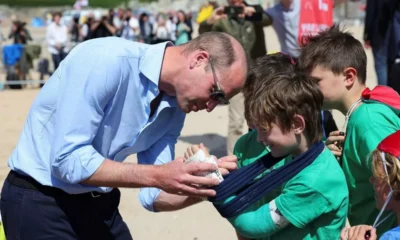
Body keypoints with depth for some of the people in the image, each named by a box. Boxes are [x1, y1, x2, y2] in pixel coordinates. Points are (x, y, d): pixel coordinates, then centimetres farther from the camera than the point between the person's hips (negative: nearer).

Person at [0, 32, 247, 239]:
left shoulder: (174, 109, -2)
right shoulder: (105, 60, -24)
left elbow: (152, 194, 0)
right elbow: (68, 159, -27)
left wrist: (204, 187, -18)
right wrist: (157, 176, -30)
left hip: (99, 204, 7)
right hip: (41, 201, -7)